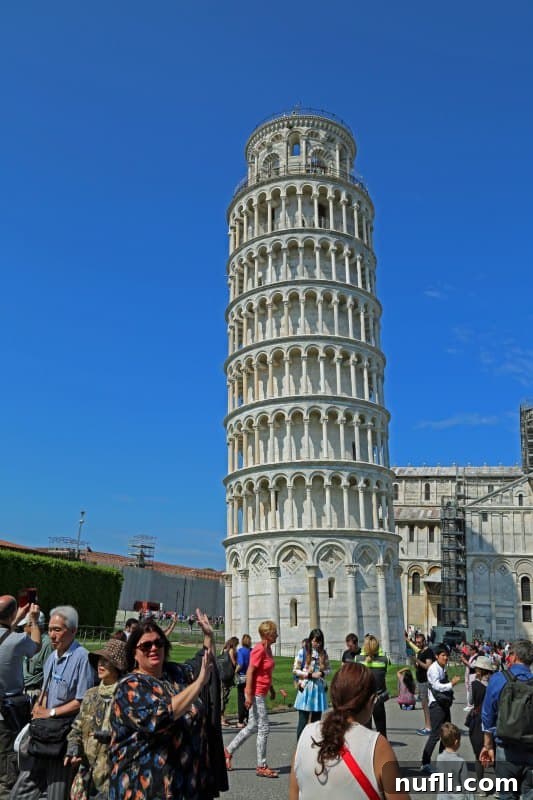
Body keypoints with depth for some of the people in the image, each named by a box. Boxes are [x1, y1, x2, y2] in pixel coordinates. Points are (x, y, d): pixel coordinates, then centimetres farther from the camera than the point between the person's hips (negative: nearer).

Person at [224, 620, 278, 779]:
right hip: (256, 694, -10)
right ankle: (261, 767, 8)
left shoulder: (267, 648, 10)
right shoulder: (259, 649, -19)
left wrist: (271, 688, 23)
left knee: (252, 727, 17)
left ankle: (228, 751, 28)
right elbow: (250, 671, -21)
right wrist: (249, 694, -22)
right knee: (263, 729, -2)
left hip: (261, 693, 10)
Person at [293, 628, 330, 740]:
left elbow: (328, 669, 13)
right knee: (303, 721, -2)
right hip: (305, 689, -4)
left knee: (316, 721, 10)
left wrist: (322, 673, -9)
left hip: (319, 689, 4)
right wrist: (310, 675, -14)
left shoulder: (323, 653, 7)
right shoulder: (303, 652, -5)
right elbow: (295, 670, -5)